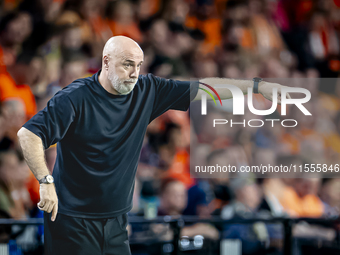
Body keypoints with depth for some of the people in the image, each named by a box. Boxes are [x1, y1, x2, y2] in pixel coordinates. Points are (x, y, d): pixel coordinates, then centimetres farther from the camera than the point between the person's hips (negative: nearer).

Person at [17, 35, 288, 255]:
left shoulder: (146, 91, 4)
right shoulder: (76, 98, -13)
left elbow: (200, 89, 7)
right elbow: (29, 134, -17)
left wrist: (257, 86, 4)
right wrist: (46, 182, -28)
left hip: (116, 221, 6)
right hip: (73, 221, -6)